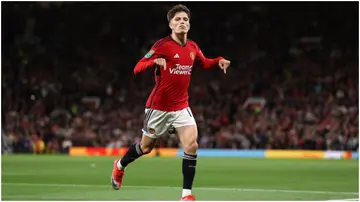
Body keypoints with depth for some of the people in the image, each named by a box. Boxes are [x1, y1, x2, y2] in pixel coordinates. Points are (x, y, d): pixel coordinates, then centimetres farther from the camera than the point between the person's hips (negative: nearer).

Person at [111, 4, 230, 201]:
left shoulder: (193, 47, 2)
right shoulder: (163, 45, -17)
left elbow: (203, 63, 24)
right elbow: (137, 68, -21)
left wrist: (218, 61, 3)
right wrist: (155, 62, -42)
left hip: (181, 107, 4)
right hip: (158, 107, -4)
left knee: (191, 145, -15)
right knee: (146, 147, 13)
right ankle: (120, 166, 44)